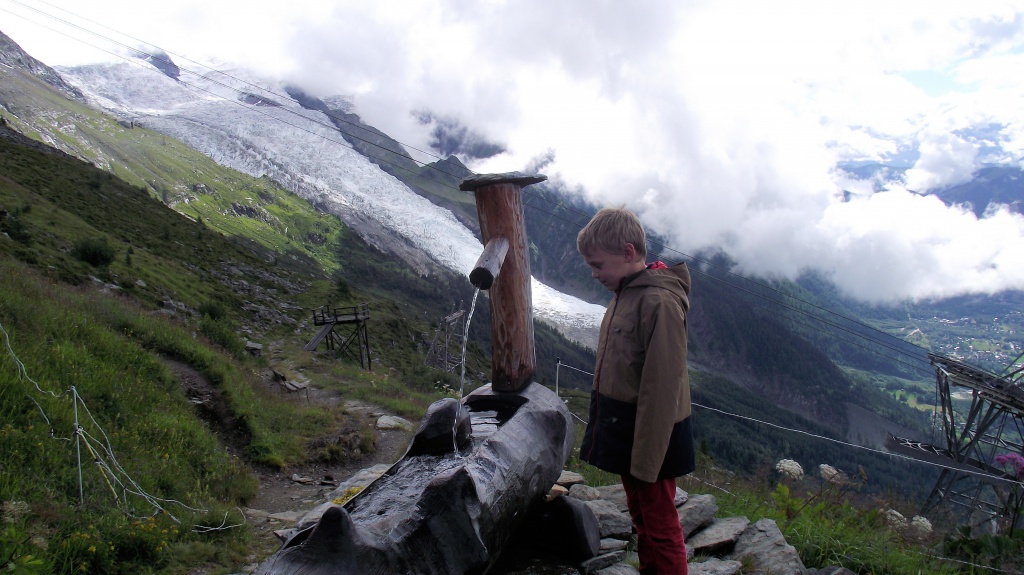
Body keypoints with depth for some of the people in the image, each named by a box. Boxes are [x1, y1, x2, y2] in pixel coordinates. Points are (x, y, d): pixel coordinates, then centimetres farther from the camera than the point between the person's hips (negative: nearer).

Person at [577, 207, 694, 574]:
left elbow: (661, 389, -22)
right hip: (625, 432, 9)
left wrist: (646, 461, -19)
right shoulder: (626, 293, 6)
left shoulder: (659, 302, -22)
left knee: (661, 531, 6)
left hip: (650, 438, -9)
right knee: (642, 522, 20)